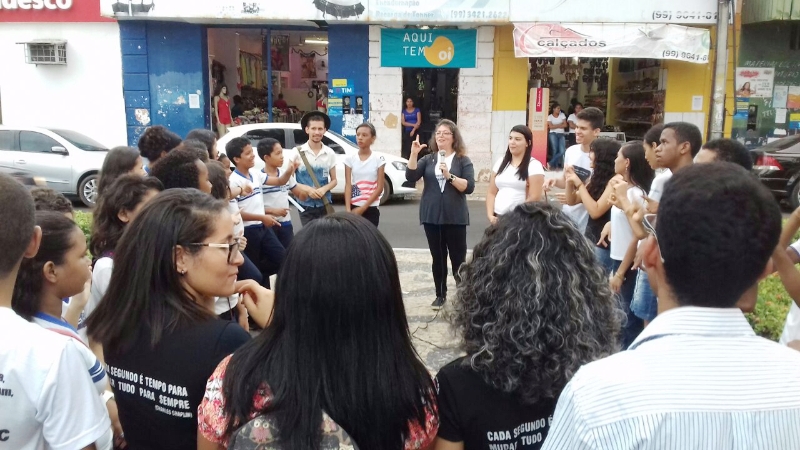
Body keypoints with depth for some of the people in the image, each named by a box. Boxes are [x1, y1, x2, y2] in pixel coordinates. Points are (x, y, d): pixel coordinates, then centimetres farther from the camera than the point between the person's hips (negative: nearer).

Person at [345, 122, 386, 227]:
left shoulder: (379, 160, -2)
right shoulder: (350, 159, 3)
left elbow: (379, 188, -5)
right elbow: (348, 185, -2)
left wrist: (363, 208, -11)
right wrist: (348, 210, -14)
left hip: (371, 209, -1)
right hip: (354, 208, 1)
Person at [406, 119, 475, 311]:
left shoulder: (463, 161, 2)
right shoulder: (428, 159, 9)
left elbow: (469, 187, -8)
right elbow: (411, 176, -5)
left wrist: (449, 176, -18)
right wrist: (414, 154, -15)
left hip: (455, 217, -3)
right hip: (432, 216, 3)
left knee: (458, 258, -1)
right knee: (438, 257, 10)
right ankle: (440, 295, 21)